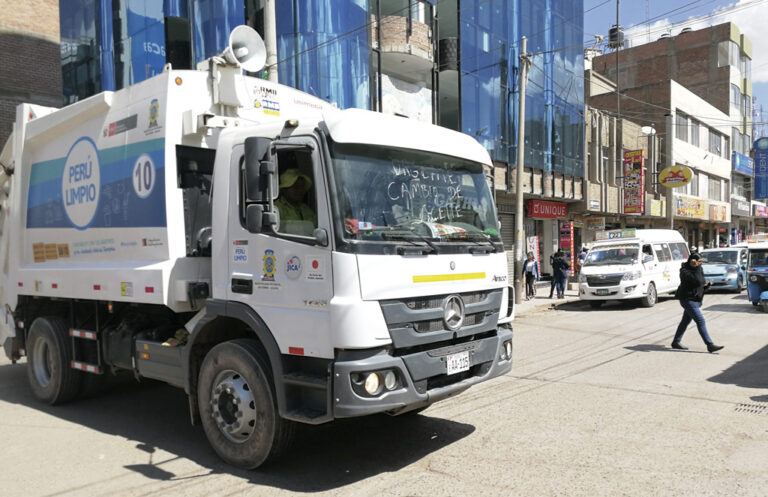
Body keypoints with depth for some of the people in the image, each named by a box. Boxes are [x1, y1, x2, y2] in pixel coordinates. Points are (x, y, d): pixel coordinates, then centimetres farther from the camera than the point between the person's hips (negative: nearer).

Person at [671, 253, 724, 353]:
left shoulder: (697, 269, 11)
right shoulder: (685, 271, -17)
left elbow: (702, 282, 21)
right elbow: (697, 281, -30)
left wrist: (706, 286, 0)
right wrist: (697, 267, -27)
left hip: (695, 299, 10)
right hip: (688, 299, -10)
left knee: (685, 321, 14)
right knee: (701, 321, -11)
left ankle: (676, 342, 22)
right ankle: (710, 345, -10)